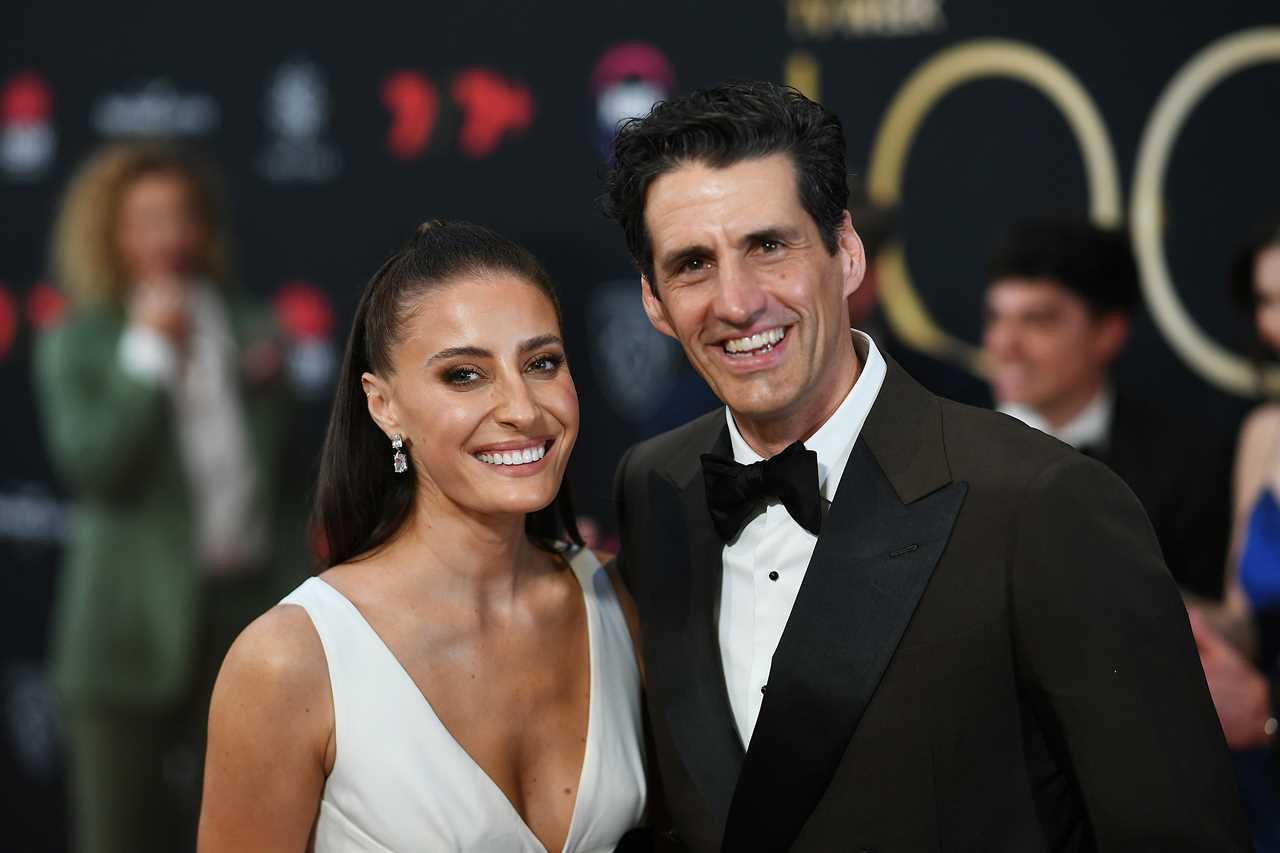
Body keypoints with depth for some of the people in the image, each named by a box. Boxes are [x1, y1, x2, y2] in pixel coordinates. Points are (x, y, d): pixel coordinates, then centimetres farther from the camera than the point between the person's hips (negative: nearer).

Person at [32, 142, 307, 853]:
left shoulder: (248, 327, 9)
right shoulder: (76, 347, -1)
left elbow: (283, 469, 13)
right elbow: (90, 467, -15)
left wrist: (298, 582, 10)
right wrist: (147, 355, -16)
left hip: (246, 607, 3)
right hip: (134, 629, -3)